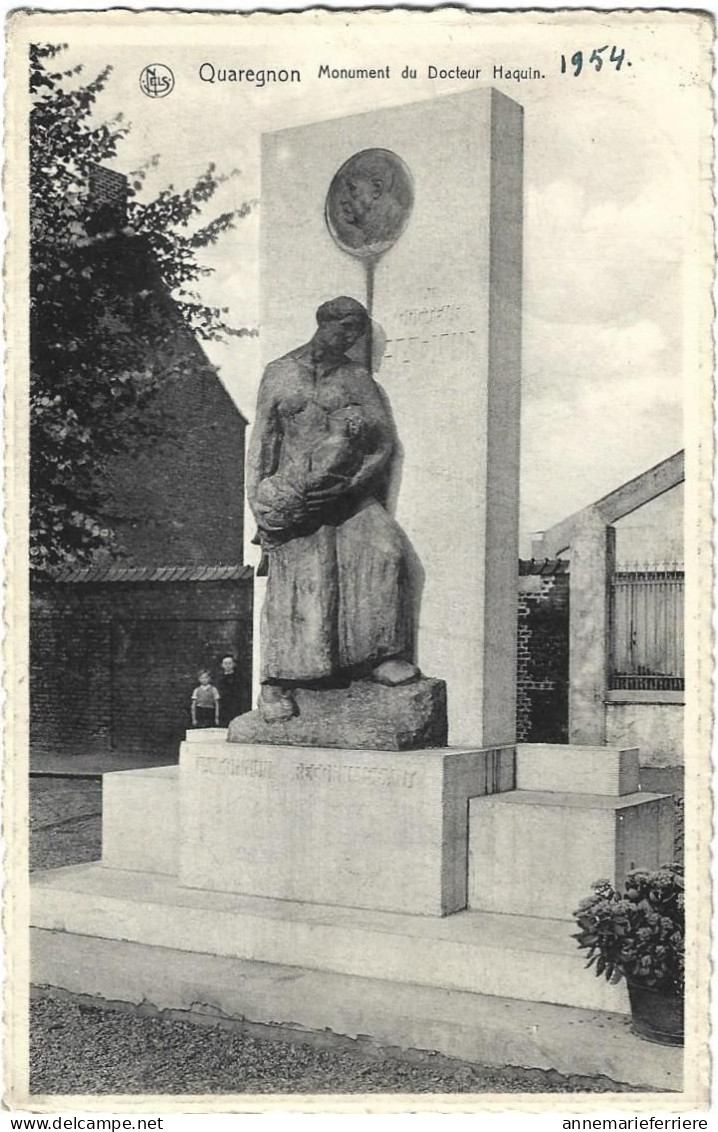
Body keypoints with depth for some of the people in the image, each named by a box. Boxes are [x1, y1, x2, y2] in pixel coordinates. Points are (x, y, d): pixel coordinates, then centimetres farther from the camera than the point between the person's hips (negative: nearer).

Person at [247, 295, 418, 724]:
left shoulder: (357, 377, 11)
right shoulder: (280, 373, 12)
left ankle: (382, 655, -17)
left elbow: (385, 443, 3)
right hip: (292, 493, -1)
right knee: (298, 575, -15)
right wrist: (258, 499, 0)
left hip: (348, 491, 1)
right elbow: (262, 441, 11)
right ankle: (276, 683, -11)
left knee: (386, 548, -24)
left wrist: (349, 485, -11)